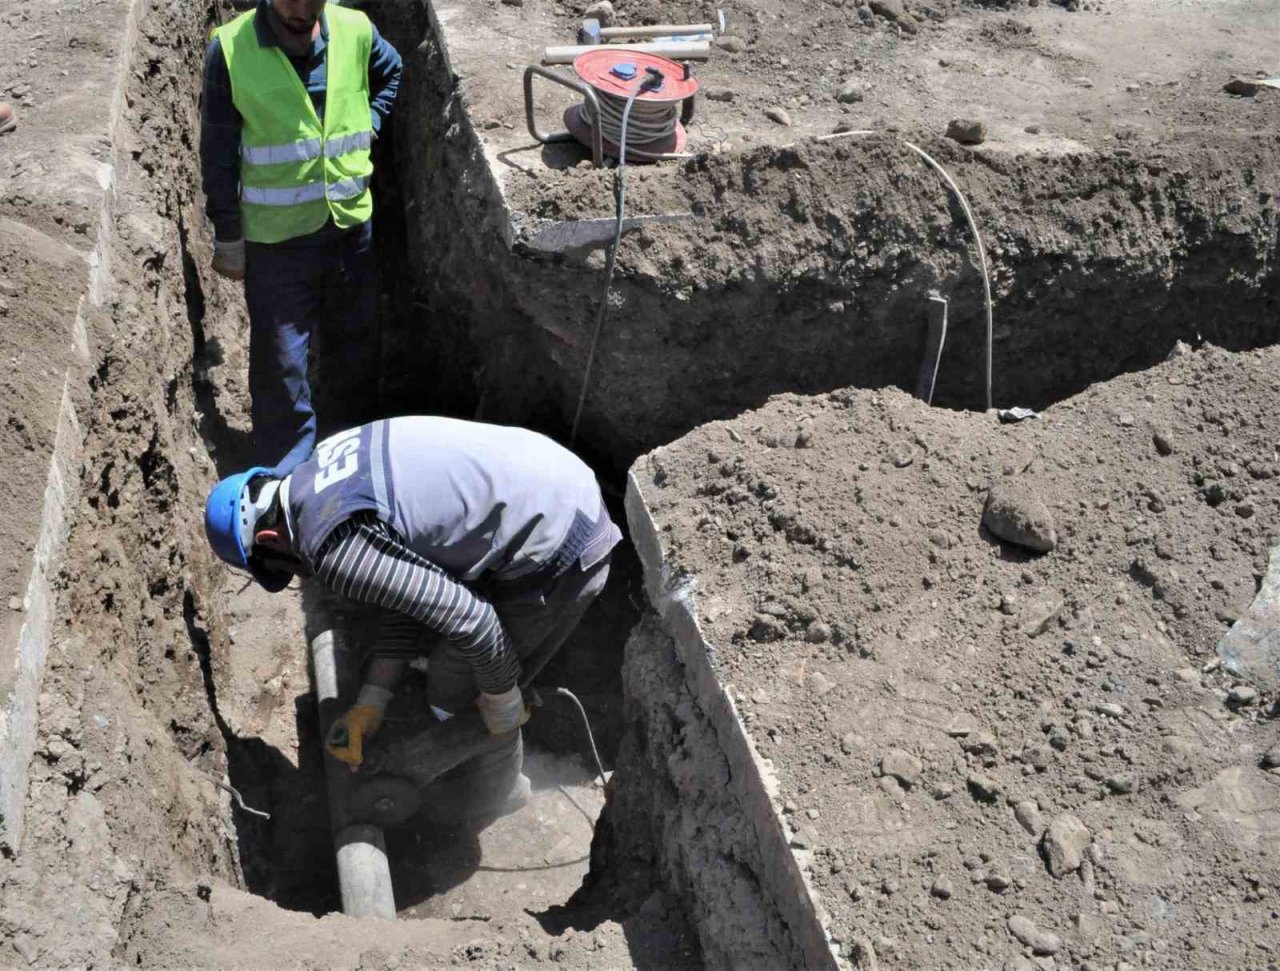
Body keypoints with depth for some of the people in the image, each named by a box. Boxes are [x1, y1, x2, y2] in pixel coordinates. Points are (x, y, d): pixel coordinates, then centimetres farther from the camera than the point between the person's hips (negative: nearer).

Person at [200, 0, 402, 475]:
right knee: (280, 364, 3)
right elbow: (218, 154, -7)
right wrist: (227, 239, -4)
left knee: (358, 345, 18)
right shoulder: (231, 48, -14)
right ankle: (288, 477, 18)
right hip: (276, 237, -3)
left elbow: (392, 74, 18)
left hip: (352, 224, 4)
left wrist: (368, 127, 4)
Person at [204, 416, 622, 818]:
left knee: (456, 693, 6)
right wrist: (371, 702, 9)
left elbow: (469, 617, -20)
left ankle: (492, 798, 35)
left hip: (559, 556, -9)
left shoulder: (336, 547, -21)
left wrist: (503, 709, -3)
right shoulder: (327, 467, 8)